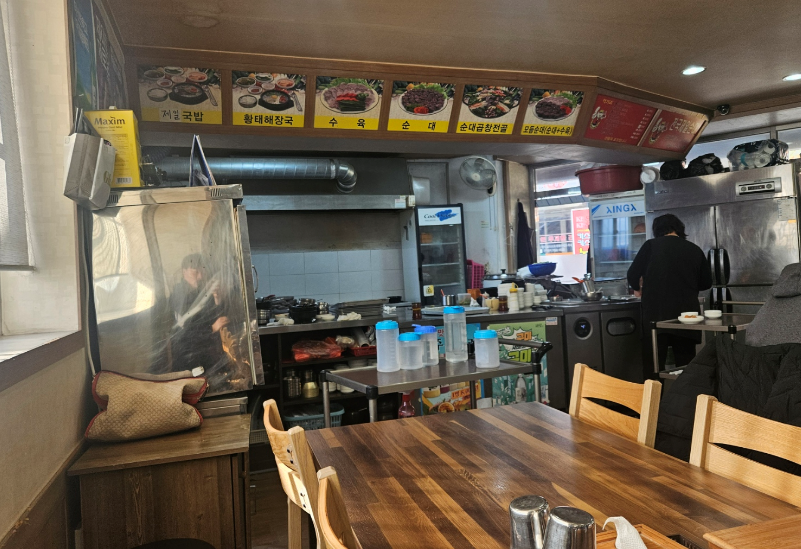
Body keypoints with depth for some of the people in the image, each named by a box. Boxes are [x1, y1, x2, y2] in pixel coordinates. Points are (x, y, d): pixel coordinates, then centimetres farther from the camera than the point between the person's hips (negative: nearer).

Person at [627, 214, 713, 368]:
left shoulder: (651, 245, -3)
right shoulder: (695, 250, 6)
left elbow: (633, 274, -4)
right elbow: (706, 283, 12)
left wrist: (638, 289, 17)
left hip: (657, 313, -2)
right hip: (686, 313, 3)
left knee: (656, 363, 7)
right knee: (685, 362, 12)